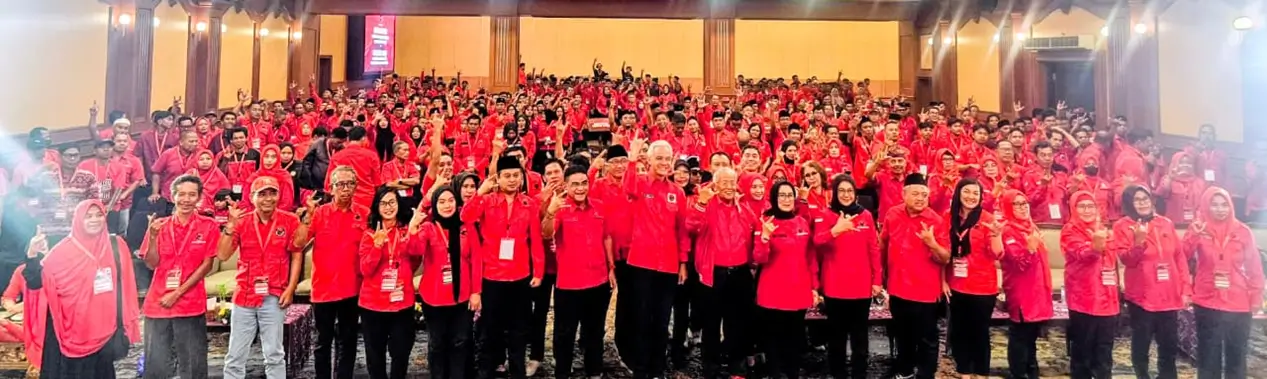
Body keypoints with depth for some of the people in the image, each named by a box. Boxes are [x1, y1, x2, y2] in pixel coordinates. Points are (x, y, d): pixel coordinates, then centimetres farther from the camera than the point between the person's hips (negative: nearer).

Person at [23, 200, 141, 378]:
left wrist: (126, 326, 8)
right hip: (70, 333, -2)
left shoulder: (116, 246, 2)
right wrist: (33, 256, -29)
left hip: (103, 332, 2)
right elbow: (37, 282, -11)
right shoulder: (64, 250, -5)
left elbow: (125, 288, 7)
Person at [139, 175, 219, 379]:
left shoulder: (208, 226, 0)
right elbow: (152, 264, 2)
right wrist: (153, 236, -13)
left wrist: (178, 293, -9)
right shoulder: (159, 225, 6)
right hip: (157, 303, 2)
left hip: (191, 304, -2)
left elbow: (206, 265, -4)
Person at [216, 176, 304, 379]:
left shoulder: (289, 220, -2)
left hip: (274, 297, -2)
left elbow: (296, 256, 0)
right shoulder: (242, 221, 4)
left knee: (274, 354, 5)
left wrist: (290, 289, -7)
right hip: (244, 296, 2)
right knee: (235, 355, 9)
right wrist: (231, 225, -12)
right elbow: (223, 255, -2)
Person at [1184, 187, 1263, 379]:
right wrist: (1194, 235, -29)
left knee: (1237, 354, 11)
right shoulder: (1198, 229, -2)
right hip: (1207, 302, -1)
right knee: (1209, 354, 8)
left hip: (1238, 303, 1)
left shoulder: (1242, 231, 1)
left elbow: (1254, 267, 5)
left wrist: (1256, 297, 3)